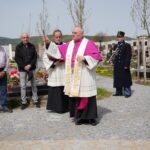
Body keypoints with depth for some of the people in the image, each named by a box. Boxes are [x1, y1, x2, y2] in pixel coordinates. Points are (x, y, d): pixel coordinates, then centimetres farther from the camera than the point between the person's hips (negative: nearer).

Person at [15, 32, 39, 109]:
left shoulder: (32, 46, 4)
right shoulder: (18, 47, -1)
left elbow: (35, 57, 2)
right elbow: (17, 58, -4)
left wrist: (30, 65, -12)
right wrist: (24, 66, -13)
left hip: (31, 68, 2)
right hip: (22, 69, -1)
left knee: (34, 85, 7)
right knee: (23, 86, 1)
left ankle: (35, 100, 17)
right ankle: (24, 102, 9)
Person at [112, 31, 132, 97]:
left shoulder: (127, 45, -3)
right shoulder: (116, 46, 14)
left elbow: (128, 56, -9)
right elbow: (114, 55, 14)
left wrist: (127, 65, -15)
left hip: (123, 65, -5)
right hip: (117, 65, 6)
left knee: (125, 79, -2)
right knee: (118, 79, 8)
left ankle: (127, 92, 6)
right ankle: (119, 91, 17)